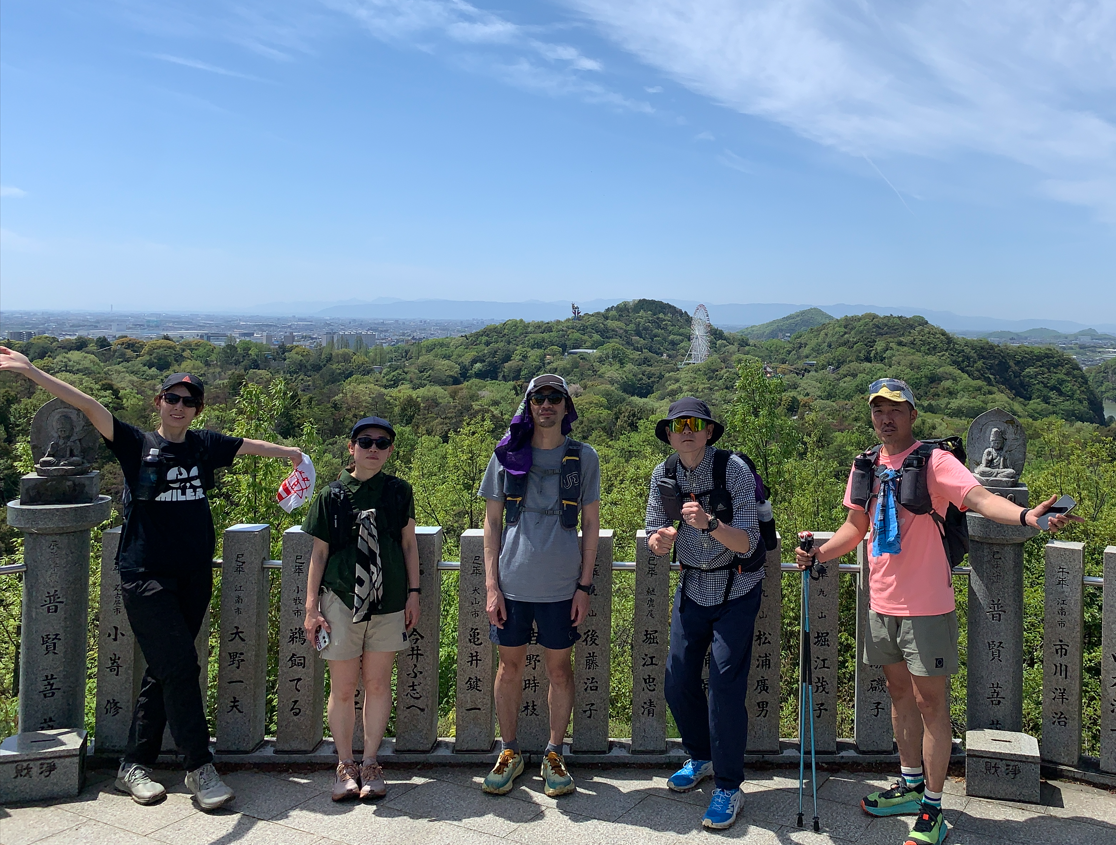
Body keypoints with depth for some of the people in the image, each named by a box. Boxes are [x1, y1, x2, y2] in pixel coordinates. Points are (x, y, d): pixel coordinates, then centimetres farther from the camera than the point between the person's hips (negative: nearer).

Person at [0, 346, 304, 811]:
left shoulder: (205, 445, 9)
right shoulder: (136, 444, -1)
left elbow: (249, 445, 24)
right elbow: (89, 407, -11)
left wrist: (292, 454, 37)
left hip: (193, 578, 5)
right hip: (145, 576, -4)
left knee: (165, 672, 9)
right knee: (179, 667, -10)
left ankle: (134, 765, 22)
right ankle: (199, 768, 0)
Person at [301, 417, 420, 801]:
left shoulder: (399, 492, 5)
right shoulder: (332, 495, 0)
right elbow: (319, 553, 4)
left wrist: (413, 592, 7)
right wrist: (311, 606, 2)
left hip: (388, 602, 1)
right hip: (341, 600, -1)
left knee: (378, 684, 6)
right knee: (343, 688, 4)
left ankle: (370, 764, 21)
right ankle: (345, 765, 20)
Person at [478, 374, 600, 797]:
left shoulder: (583, 457, 0)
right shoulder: (507, 455, 1)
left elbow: (591, 524, 5)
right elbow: (492, 521, 4)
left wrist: (585, 585, 0)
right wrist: (492, 585, -2)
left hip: (562, 585, 0)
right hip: (512, 583, 1)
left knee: (559, 668, 9)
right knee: (510, 666, 10)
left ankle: (554, 754, 25)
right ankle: (509, 753, 27)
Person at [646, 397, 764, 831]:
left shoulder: (734, 469, -17)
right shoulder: (663, 475, -2)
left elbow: (747, 542, -21)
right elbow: (655, 541, 5)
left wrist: (709, 522, -39)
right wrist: (659, 539, -20)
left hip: (736, 591, -5)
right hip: (692, 588, 5)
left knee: (726, 687, -8)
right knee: (678, 682, 8)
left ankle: (728, 786, 8)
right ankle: (702, 757, 33)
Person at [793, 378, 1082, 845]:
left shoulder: (934, 461, -12)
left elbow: (979, 497, -29)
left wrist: (1025, 514, -47)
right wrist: (819, 553, 4)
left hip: (926, 606, -6)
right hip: (882, 603, 6)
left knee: (930, 702, 1)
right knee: (900, 692, 18)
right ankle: (911, 786, 35)